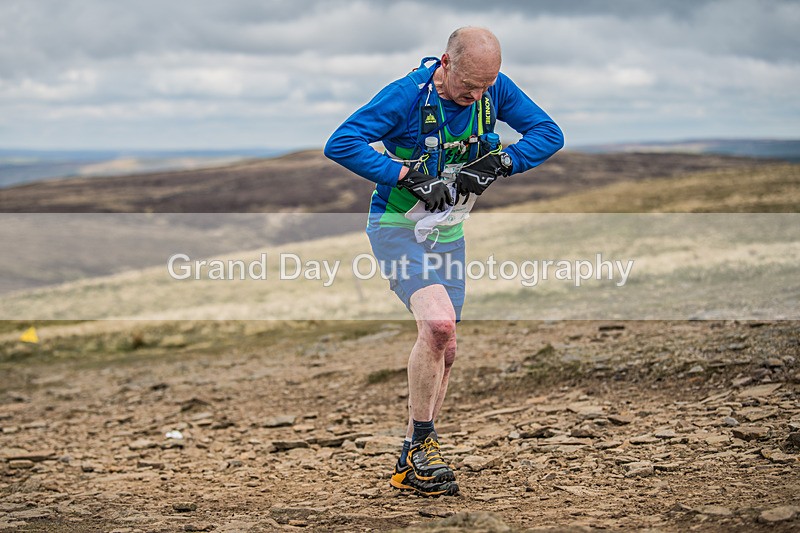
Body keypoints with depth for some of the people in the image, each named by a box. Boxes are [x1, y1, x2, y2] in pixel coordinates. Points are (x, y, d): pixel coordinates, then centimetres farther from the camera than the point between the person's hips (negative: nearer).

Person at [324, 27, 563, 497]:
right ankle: (421, 446, -12)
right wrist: (408, 175, -31)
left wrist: (498, 163, -19)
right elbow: (340, 144, -26)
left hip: (448, 233, 6)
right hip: (397, 226, -6)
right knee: (439, 323, -27)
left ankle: (412, 466, 21)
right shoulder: (407, 95, -21)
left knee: (444, 352, 7)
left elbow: (549, 133, -4)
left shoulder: (495, 89, -7)